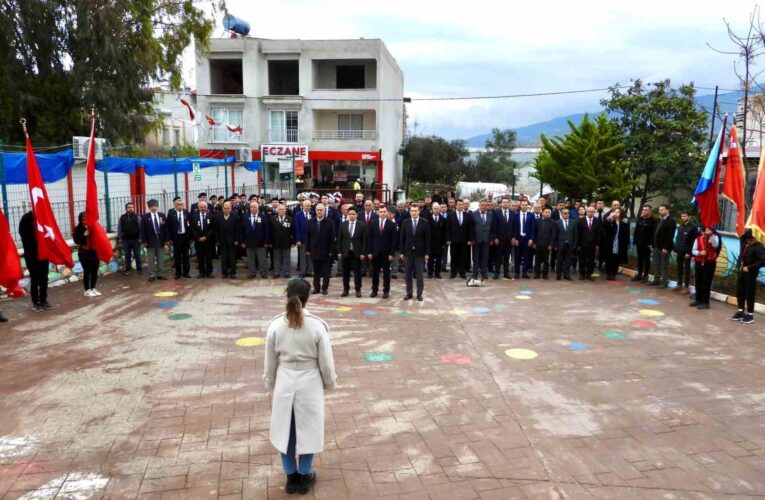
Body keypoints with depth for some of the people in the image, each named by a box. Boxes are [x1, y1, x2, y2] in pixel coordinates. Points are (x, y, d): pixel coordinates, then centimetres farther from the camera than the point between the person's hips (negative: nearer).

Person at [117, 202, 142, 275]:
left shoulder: (137, 217, -1)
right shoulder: (122, 217, 4)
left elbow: (140, 228, -2)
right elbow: (119, 228, 6)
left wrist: (140, 238, -7)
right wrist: (119, 238, 2)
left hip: (135, 239, -1)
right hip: (125, 240, 1)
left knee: (137, 255, 5)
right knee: (127, 255, 8)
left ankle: (139, 268, 13)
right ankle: (127, 269, 14)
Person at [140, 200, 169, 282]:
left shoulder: (162, 215, 5)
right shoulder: (145, 216, -2)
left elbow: (165, 228, 6)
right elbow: (143, 230, -3)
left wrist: (166, 241, 2)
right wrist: (144, 241, -9)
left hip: (160, 240, 3)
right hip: (150, 240, -2)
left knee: (161, 259, 8)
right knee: (151, 259, 2)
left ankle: (160, 274, 16)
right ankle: (152, 275, 8)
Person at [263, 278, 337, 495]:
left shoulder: (275, 325, -11)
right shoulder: (317, 326, -17)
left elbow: (270, 362, 0)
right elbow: (326, 362, -8)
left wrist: (270, 384, 15)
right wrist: (330, 383, 9)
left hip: (284, 384, 2)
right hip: (309, 384, -2)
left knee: (285, 430, 17)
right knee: (307, 430, 15)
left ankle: (291, 477, 32)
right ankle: (304, 477, 30)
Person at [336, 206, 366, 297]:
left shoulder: (362, 225, -3)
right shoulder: (342, 224, 3)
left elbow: (364, 240, -3)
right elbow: (339, 239, 5)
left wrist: (363, 253, -8)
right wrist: (339, 252, -1)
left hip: (357, 253, -2)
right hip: (345, 252, 2)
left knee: (357, 272, 4)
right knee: (345, 272, 7)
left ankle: (358, 290, 14)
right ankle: (345, 289, 17)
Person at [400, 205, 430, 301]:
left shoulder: (424, 223, -2)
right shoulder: (405, 222, 2)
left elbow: (427, 239, -1)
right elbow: (402, 238, 4)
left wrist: (427, 253, -5)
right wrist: (402, 252, 0)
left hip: (420, 253, -2)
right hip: (408, 252, 2)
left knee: (419, 275, 2)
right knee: (408, 275, 7)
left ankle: (419, 294, 10)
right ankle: (409, 293, 15)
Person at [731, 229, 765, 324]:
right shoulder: (746, 244, 3)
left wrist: (749, 267, -19)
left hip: (751, 274, -7)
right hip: (742, 272, 7)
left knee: (749, 294, 1)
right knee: (739, 292, 13)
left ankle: (750, 315, 12)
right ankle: (741, 312, 26)